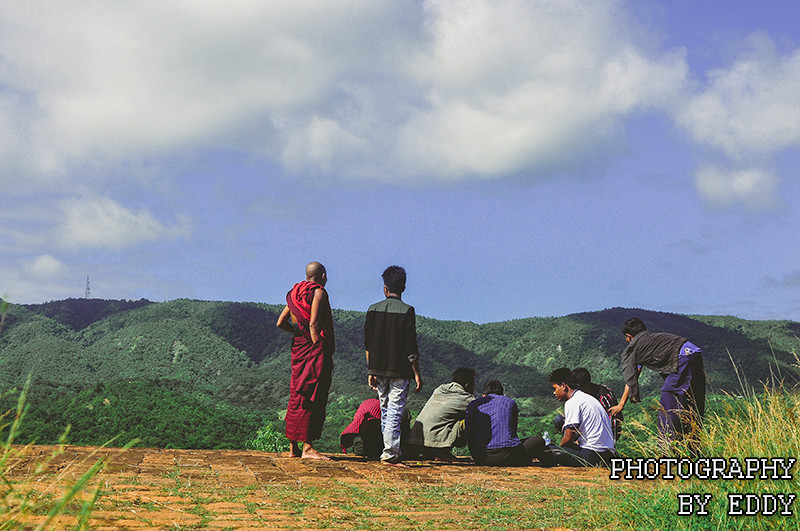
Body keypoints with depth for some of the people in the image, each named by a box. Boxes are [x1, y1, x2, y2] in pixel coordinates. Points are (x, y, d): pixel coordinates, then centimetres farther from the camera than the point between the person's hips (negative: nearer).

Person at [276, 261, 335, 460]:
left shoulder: (295, 293, 15)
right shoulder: (318, 292, -7)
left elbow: (281, 322, 13)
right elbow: (314, 323, -16)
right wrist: (317, 344, -16)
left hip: (298, 347, 8)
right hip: (315, 348, -8)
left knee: (297, 396, 10)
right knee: (312, 398, -7)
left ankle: (293, 447, 13)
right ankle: (307, 447, -8)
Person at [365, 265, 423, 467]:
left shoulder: (373, 310, 5)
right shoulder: (406, 311, -8)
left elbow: (367, 344, 7)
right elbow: (410, 347, -10)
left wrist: (371, 371, 13)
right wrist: (417, 373, -4)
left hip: (378, 368, 4)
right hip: (399, 370, -4)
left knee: (385, 411, 15)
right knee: (395, 412, -3)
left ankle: (391, 451, 20)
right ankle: (389, 454, -6)